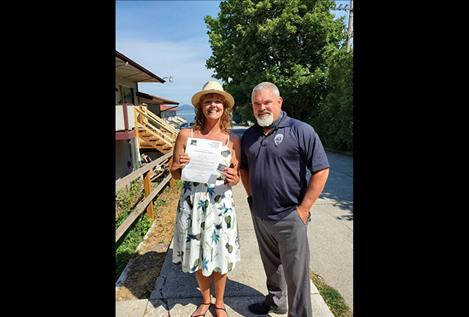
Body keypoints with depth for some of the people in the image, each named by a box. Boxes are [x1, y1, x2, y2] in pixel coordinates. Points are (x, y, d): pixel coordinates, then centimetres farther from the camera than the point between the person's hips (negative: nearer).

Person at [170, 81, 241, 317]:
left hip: (220, 204, 0)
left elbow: (236, 177, 4)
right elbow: (174, 174, 1)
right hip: (192, 203, 1)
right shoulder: (186, 135, -3)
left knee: (220, 254, 12)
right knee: (197, 254, 16)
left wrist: (233, 178, -18)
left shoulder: (233, 140, -2)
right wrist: (180, 167, -20)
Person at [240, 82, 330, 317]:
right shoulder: (249, 135, 5)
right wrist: (251, 196, 8)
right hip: (259, 215, 6)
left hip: (289, 217, -5)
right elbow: (244, 168, 18)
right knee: (271, 264, 24)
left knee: (295, 272, 8)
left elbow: (321, 170, -13)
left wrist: (303, 208, -14)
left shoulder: (301, 131, -12)